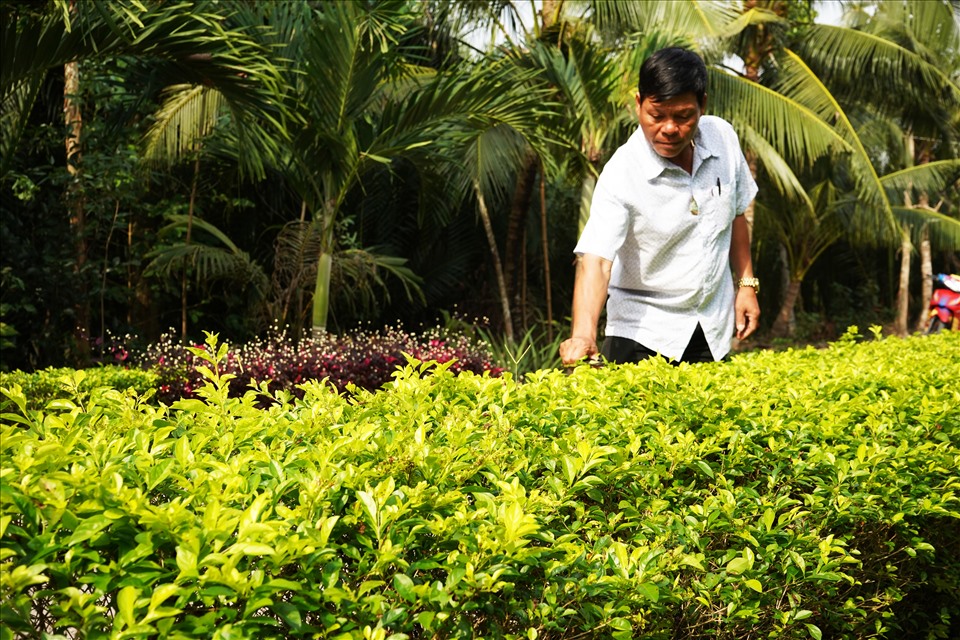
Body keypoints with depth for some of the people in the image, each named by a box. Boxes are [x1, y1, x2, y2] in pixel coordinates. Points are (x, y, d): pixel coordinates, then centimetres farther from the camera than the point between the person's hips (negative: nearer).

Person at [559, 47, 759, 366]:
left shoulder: (723, 137, -6)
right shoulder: (621, 175, -22)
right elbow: (595, 259, -33)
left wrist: (746, 283, 11)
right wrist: (582, 335, -47)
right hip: (642, 333, -4)